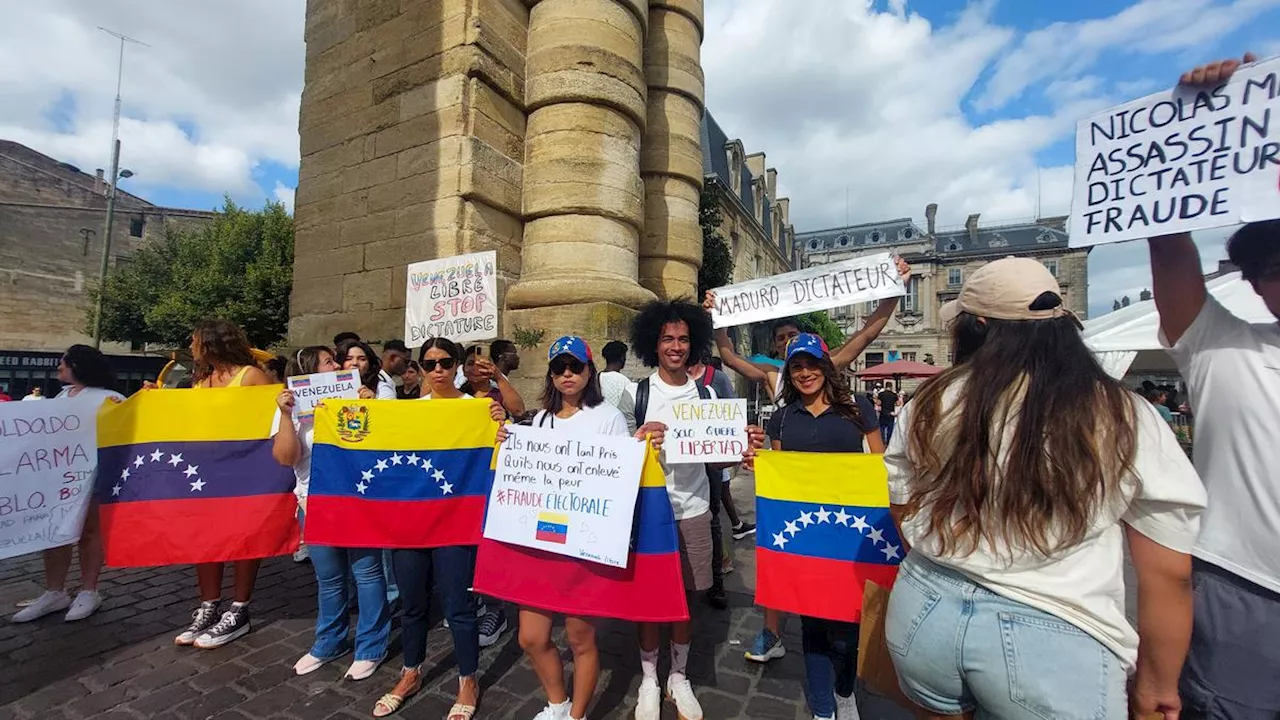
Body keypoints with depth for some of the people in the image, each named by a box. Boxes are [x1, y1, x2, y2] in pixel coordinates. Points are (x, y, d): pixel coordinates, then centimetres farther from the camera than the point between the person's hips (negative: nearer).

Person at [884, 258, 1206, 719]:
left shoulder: (930, 404, -6)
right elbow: (1168, 574, -3)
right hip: (1054, 638, -1)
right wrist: (1156, 683, 11)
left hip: (924, 611, 2)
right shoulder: (1126, 418, -8)